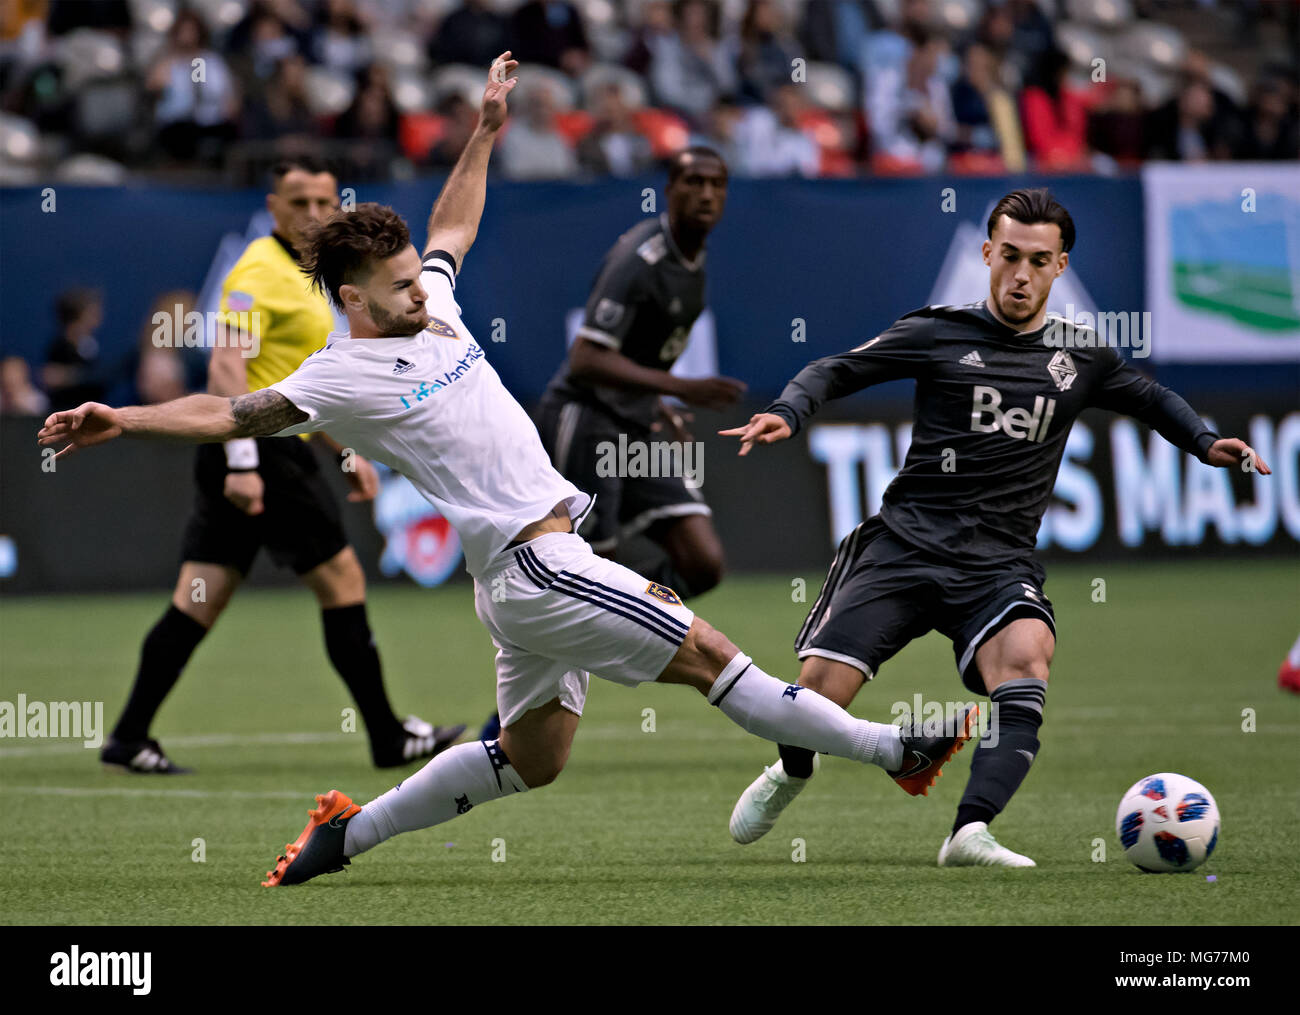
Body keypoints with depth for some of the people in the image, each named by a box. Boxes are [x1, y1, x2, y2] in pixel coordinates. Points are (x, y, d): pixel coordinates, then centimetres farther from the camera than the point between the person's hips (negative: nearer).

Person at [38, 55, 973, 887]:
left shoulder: (431, 307, 13)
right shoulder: (342, 376, -10)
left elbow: (453, 226, 31)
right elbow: (231, 414, -14)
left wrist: (485, 133, 26)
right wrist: (122, 421, -24)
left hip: (541, 561, 10)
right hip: (533, 564, -10)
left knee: (530, 759, 18)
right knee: (708, 655, -9)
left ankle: (347, 834, 24)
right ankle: (892, 751, -4)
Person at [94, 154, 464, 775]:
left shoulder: (304, 275, 20)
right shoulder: (260, 271, -12)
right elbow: (227, 366, -22)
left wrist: (348, 453, 28)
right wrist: (242, 463, -28)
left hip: (265, 451, 10)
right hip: (259, 450, -10)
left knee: (199, 600, 5)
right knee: (341, 578, -3)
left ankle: (129, 738, 3)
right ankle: (390, 739, 3)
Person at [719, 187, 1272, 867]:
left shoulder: (1081, 356, 12)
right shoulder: (940, 334, 4)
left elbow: (1150, 399, 31)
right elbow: (834, 371, 9)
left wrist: (1207, 444, 15)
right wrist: (787, 414, -10)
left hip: (1000, 560, 1)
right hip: (906, 543, -1)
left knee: (1026, 659, -33)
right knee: (816, 696, -12)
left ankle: (970, 832, -41)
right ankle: (791, 773, 25)